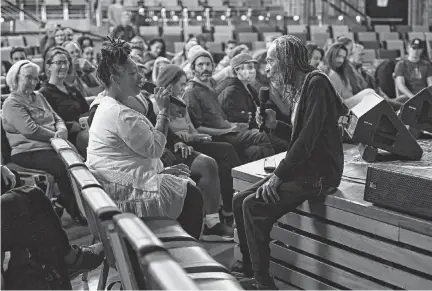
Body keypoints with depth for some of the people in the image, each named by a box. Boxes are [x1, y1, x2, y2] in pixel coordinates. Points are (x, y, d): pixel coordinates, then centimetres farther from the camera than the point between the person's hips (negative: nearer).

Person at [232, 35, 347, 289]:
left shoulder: (316, 83, -16)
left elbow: (308, 137, -23)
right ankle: (249, 265, 22)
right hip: (301, 168, 9)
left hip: (318, 173, -9)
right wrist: (274, 125, 3)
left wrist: (278, 176, -19)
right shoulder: (299, 86, 13)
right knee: (240, 201, 6)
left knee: (253, 206, -20)